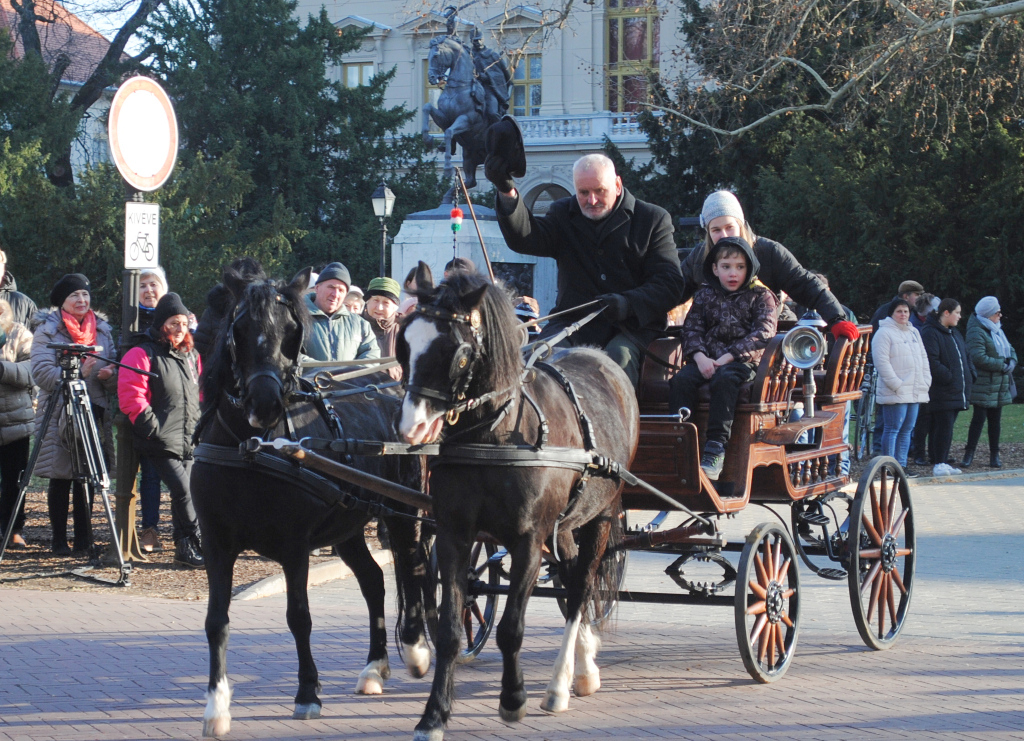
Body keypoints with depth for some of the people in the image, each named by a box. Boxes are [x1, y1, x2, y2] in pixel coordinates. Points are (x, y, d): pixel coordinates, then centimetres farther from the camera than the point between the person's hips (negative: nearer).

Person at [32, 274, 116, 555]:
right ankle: (59, 540, 8)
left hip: (94, 410, 3)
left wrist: (109, 374, -12)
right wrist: (77, 373, -24)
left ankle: (84, 539, 10)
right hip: (58, 413, -3)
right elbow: (41, 373, -12)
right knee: (60, 477, 1)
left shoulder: (102, 329, 12)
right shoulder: (47, 329, -1)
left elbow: (116, 370, 11)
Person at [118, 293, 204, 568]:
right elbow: (131, 395, -11)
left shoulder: (192, 356, 18)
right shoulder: (142, 355, -4)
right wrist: (151, 425, -16)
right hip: (162, 441, -6)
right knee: (183, 490, -15)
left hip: (190, 441, 6)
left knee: (184, 492, 6)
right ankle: (197, 543, -7)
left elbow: (201, 391, 30)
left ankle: (185, 547, 14)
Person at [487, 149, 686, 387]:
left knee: (619, 358, -35)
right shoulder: (563, 214, 16)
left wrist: (628, 303, -21)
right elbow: (524, 238, -4)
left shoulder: (654, 219, 7)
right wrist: (507, 192, -24)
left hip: (631, 326, -2)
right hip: (572, 321, 2)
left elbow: (670, 283, -1)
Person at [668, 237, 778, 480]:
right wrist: (700, 357, -11)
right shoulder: (704, 296, 18)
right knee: (681, 380, -26)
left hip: (743, 360, -4)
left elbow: (763, 333, -5)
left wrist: (729, 356, -15)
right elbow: (691, 328, 10)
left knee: (724, 379, -36)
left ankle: (715, 448, -37)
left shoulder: (760, 297, 7)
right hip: (706, 359, 4)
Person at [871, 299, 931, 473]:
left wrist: (926, 381, 9)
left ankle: (901, 465, 14)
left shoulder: (914, 333, 19)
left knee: (907, 430, 9)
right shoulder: (884, 333, -6)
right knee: (892, 429, -7)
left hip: (915, 392, 8)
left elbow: (923, 359, 22)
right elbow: (882, 361, -13)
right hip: (894, 393, -8)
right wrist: (896, 385, -17)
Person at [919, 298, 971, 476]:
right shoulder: (930, 333, -11)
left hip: (956, 391, 9)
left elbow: (965, 357, 27)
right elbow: (931, 362, -20)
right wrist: (948, 377, -20)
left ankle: (942, 462, 15)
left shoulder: (954, 333, 20)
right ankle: (939, 464, -6)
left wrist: (969, 375, 12)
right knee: (944, 427, -10)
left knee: (947, 427, 10)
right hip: (941, 392, -9)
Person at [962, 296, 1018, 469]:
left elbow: (1010, 349, 21)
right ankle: (969, 454, 0)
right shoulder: (977, 332, -14)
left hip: (1000, 386, 8)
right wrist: (1002, 366, -18)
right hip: (983, 385, -8)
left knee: (995, 420, 10)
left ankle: (994, 455, 14)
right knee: (979, 419, -6)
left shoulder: (997, 330, 15)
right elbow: (979, 358, -23)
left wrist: (1012, 361, -1)